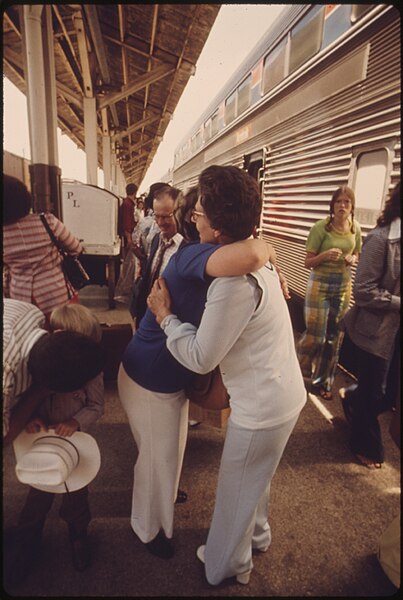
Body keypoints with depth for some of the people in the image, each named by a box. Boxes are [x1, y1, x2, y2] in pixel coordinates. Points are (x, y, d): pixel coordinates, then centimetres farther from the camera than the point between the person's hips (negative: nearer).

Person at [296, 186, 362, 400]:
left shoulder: (355, 228, 1)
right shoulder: (320, 227, -14)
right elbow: (307, 262, -11)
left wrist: (353, 259, -6)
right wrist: (325, 255, -30)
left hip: (344, 285, 5)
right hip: (320, 284, -5)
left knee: (334, 337, 10)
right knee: (315, 334, -2)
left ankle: (323, 381, 28)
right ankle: (297, 369, 28)